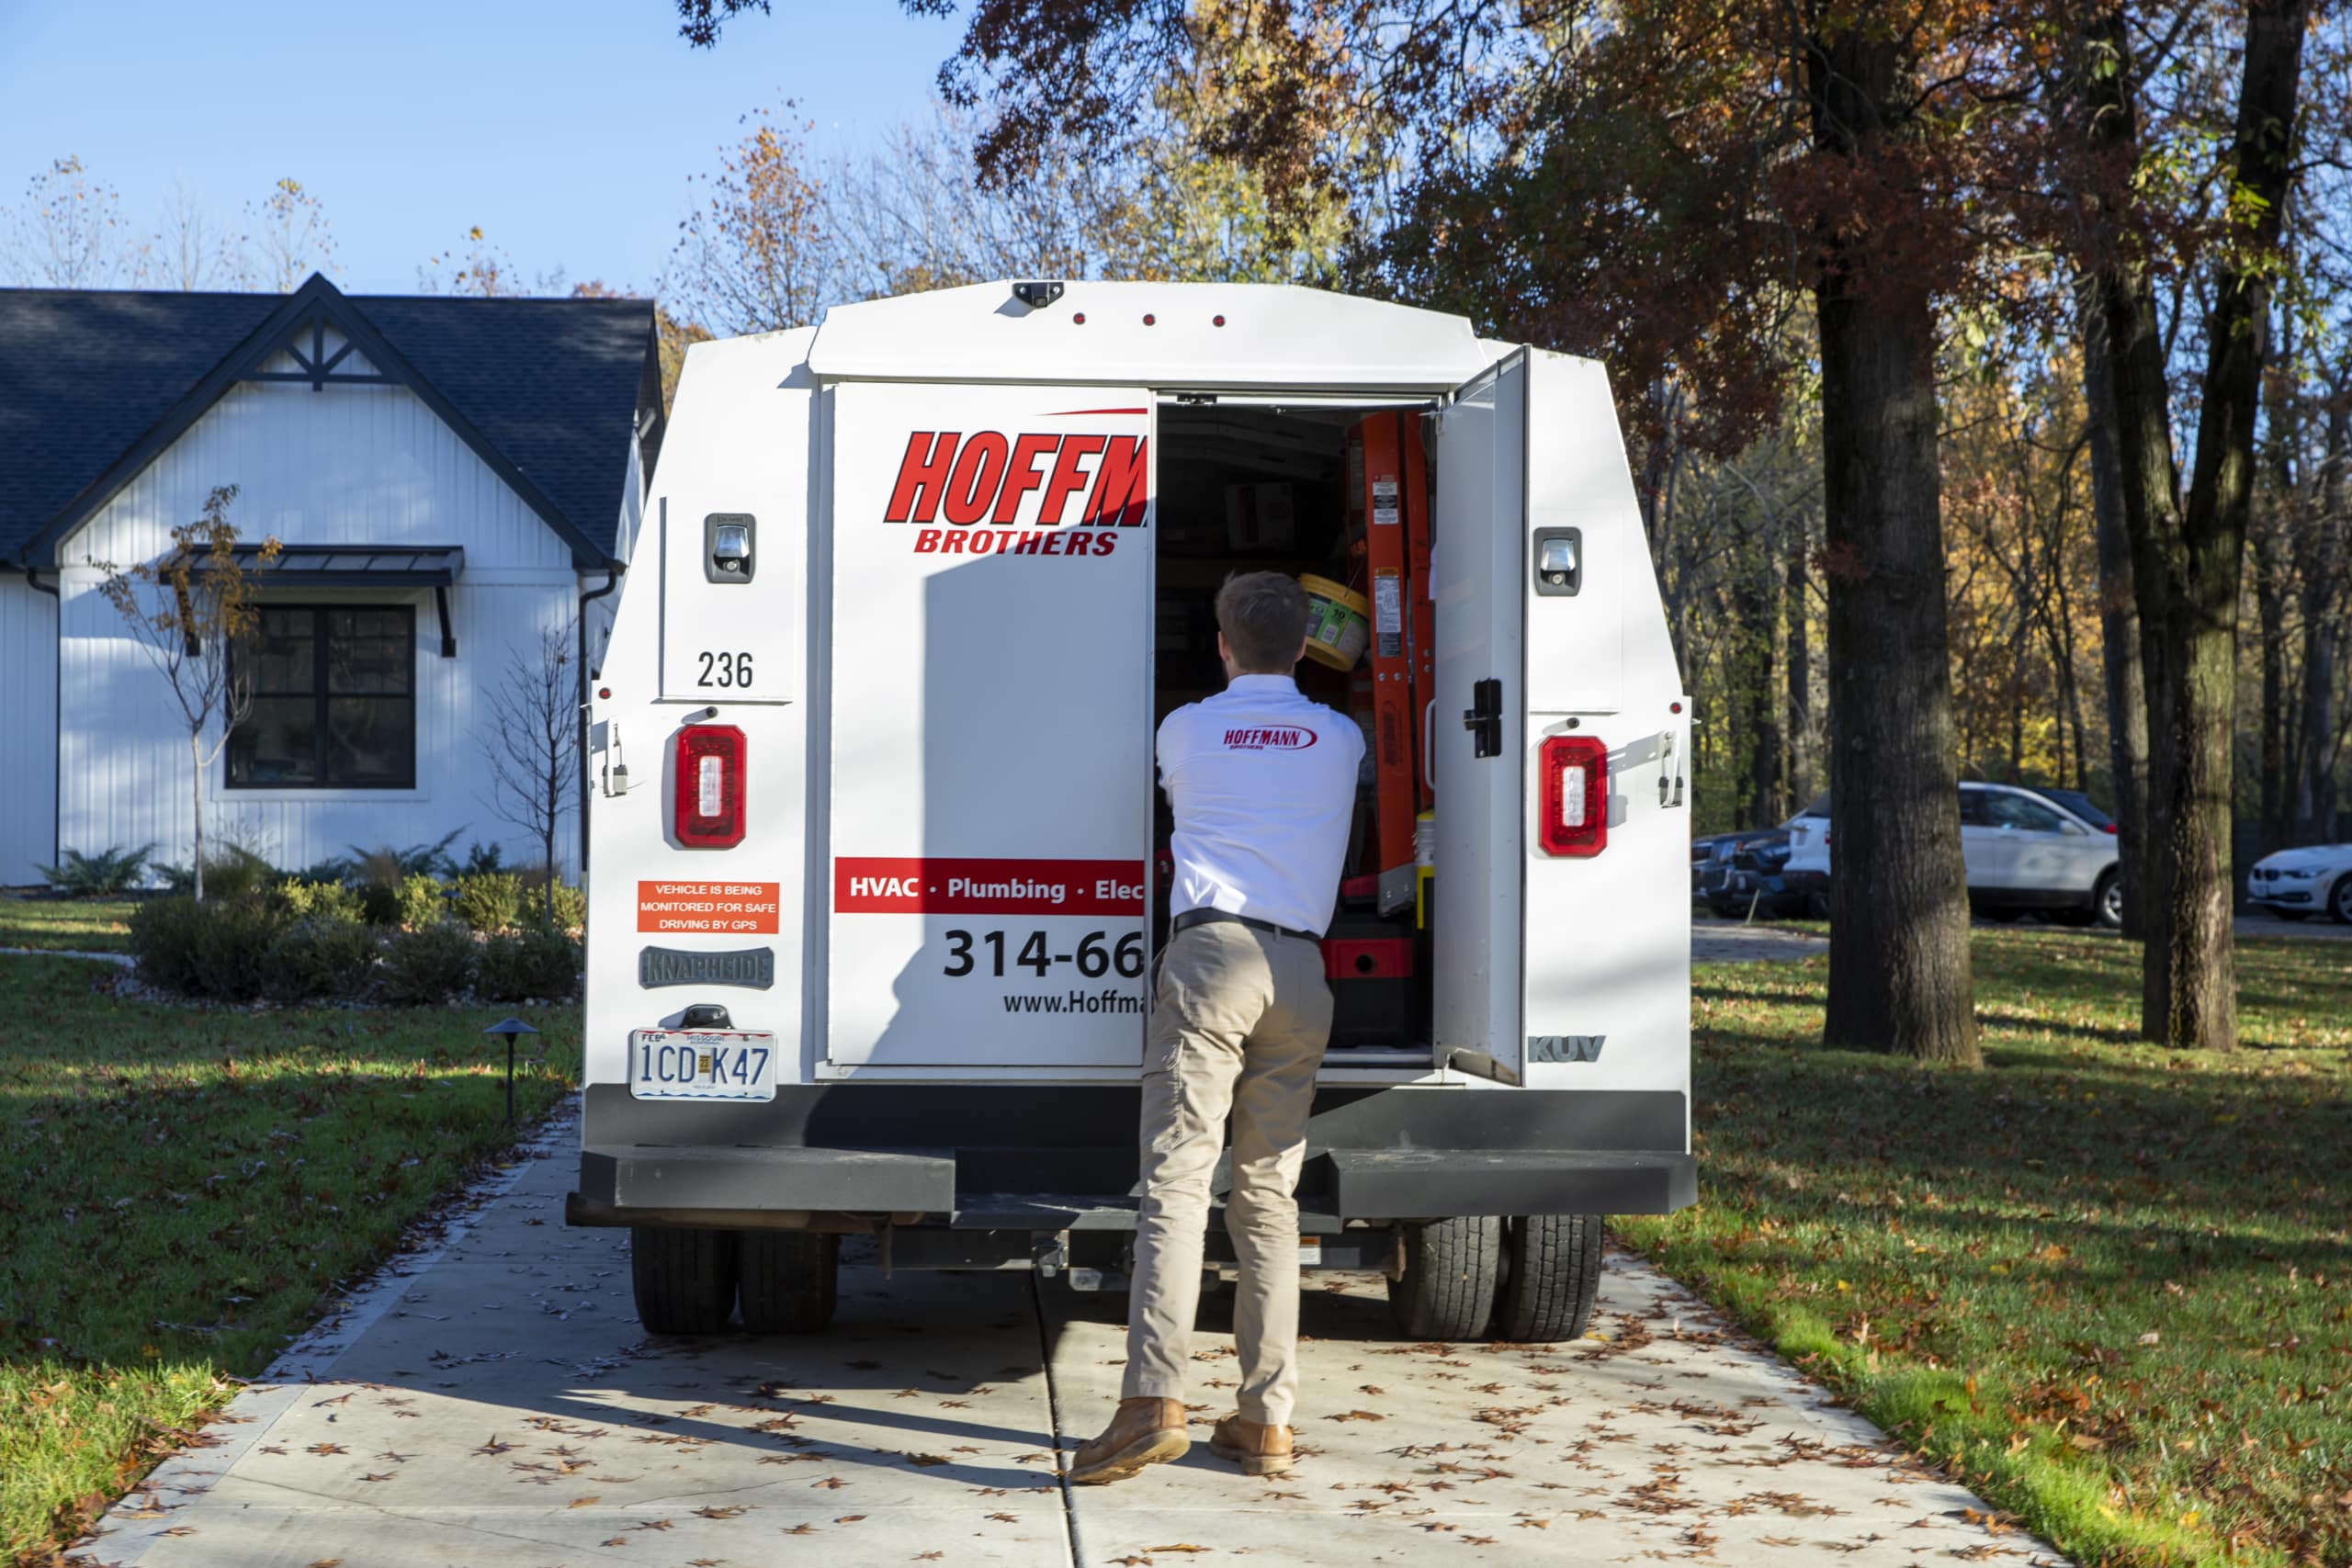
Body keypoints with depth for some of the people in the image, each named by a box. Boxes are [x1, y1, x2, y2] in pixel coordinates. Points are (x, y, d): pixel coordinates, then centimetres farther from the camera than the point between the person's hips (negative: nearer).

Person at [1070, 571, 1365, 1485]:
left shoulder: (1183, 732, 12)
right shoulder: (1342, 740, 17)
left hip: (1212, 949, -3)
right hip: (1301, 967, 3)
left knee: (1176, 1177, -11)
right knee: (1269, 1195, 7)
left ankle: (1154, 1398, -24)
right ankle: (1267, 1417, 5)